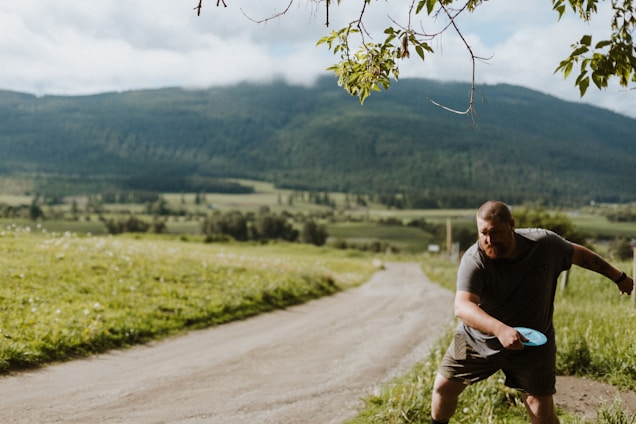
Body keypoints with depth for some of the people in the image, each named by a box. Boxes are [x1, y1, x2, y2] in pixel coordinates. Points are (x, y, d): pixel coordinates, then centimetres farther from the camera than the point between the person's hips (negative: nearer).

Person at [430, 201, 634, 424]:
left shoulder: (546, 244, -17)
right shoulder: (474, 259, -26)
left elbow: (580, 254, 4)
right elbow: (462, 306, -40)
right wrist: (499, 329, -56)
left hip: (532, 345, 1)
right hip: (477, 338, 0)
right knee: (443, 387, 5)